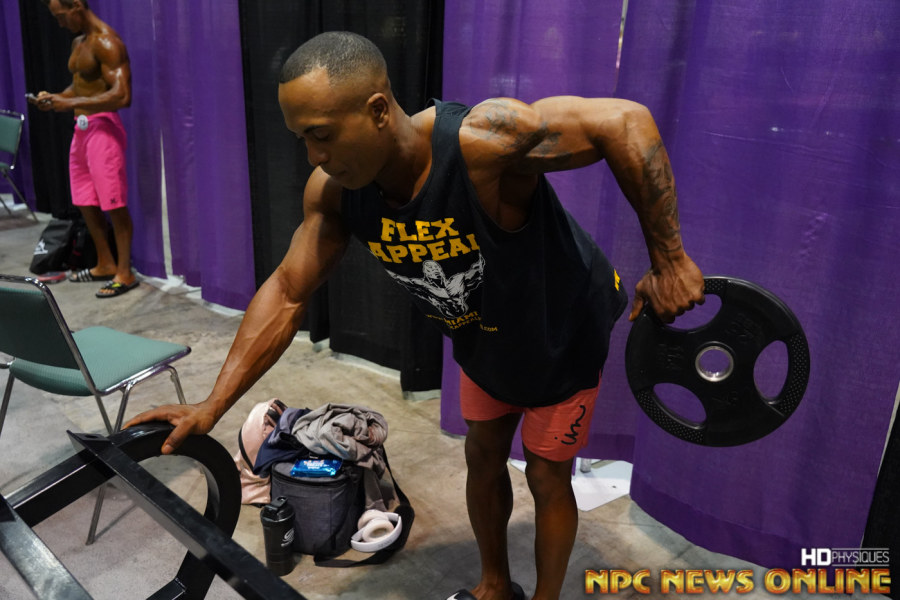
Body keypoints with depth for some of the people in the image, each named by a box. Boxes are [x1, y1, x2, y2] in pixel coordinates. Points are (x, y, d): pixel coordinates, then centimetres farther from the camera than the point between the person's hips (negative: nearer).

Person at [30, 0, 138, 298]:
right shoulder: (78, 42, 16)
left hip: (102, 127, -10)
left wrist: (71, 103, -22)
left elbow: (122, 96, -23)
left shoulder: (106, 43, -13)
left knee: (114, 204, -5)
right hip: (82, 128, 10)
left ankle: (124, 273, 4)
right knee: (85, 202, 14)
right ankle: (105, 264, 26)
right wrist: (54, 98, 5)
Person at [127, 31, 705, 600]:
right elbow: (287, 293, -13)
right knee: (483, 458, 19)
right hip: (484, 335, 6)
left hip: (564, 329, -5)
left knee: (547, 476, 9)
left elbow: (626, 119, -35)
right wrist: (213, 406, -17)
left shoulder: (483, 139, -40)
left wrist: (669, 261, -31)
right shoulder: (333, 190, -20)